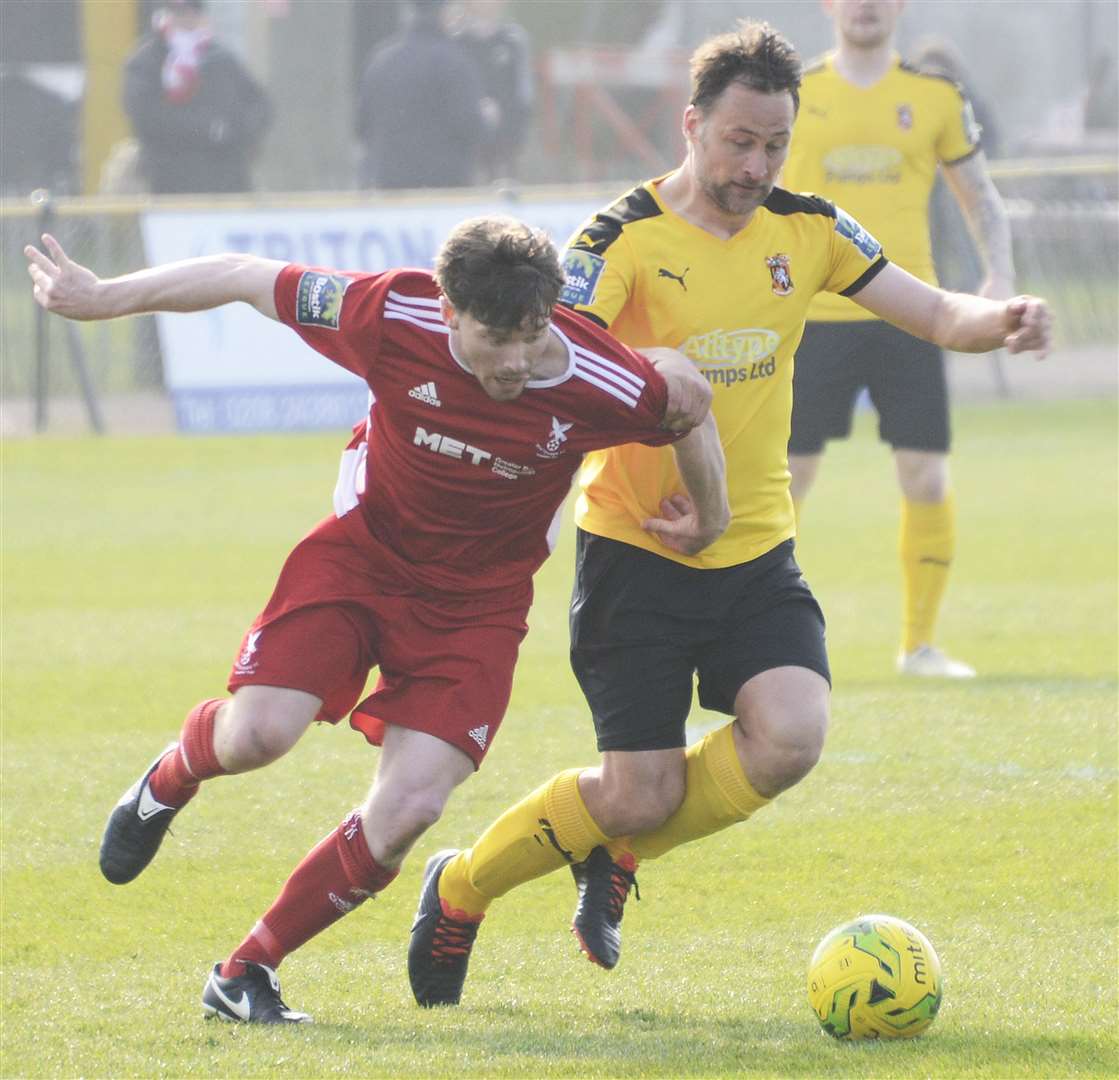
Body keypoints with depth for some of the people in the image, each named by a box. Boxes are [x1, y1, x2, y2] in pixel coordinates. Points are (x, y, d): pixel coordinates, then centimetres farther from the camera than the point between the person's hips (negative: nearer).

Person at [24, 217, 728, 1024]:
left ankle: (247, 973, 6)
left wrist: (711, 513, 14)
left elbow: (690, 400, -2)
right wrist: (101, 298, -2)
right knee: (257, 734, -20)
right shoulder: (392, 319, -25)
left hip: (477, 603, 0)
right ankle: (171, 781, 20)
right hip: (364, 554, 0)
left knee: (408, 810, -14)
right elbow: (247, 278, -11)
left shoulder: (600, 385, -25)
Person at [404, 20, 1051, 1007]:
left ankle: (618, 856, 9)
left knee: (789, 738, -20)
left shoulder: (805, 230, 3)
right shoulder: (625, 240, -13)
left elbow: (930, 311, 6)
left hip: (758, 551, 4)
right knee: (644, 794, -6)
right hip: (636, 552, -4)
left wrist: (997, 321, -16)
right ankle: (461, 889, 22)